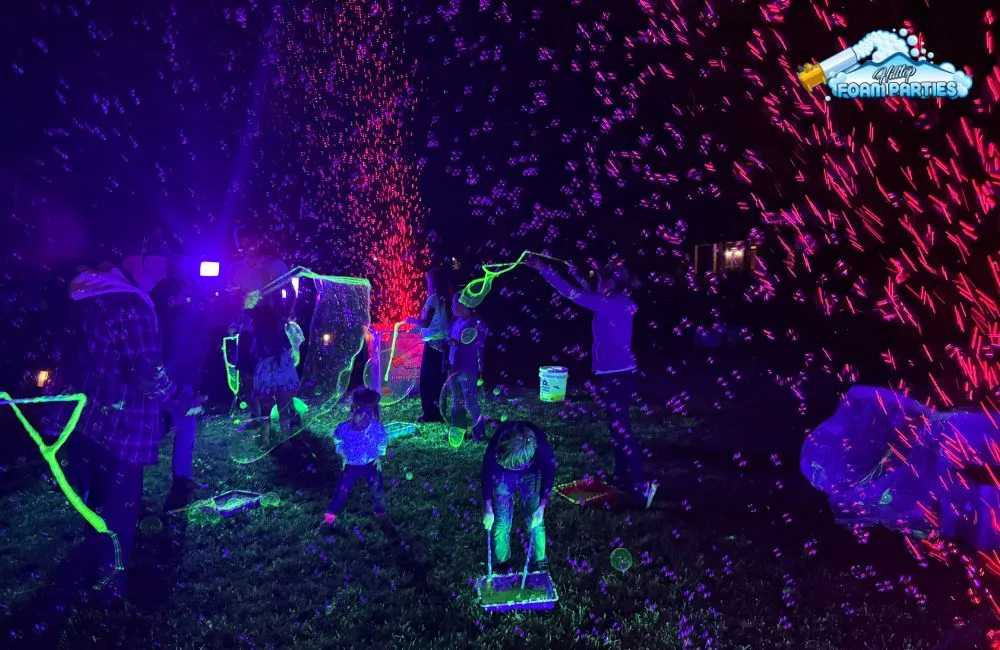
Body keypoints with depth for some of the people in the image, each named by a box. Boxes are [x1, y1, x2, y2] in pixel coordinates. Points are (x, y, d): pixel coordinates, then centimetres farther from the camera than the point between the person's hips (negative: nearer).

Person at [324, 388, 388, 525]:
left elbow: (384, 440, -3)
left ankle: (380, 513, 40)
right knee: (342, 490, 10)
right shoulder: (344, 428, -23)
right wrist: (343, 455, 2)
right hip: (351, 466, 0)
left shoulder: (377, 427, -26)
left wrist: (379, 456, -2)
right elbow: (337, 439, 1)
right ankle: (330, 516, 28)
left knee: (377, 490, 14)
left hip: (371, 465, 0)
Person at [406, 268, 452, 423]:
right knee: (438, 379, 14)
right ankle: (439, 413, 20)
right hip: (443, 343, 7)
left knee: (427, 380, 2)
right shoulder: (446, 299, 7)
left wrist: (411, 320, 0)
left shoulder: (433, 299, -14)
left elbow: (425, 323, -18)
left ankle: (430, 414, 5)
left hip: (433, 344, -7)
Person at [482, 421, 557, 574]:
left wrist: (541, 508, -15)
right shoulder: (495, 446, -36)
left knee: (536, 521, 0)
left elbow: (549, 474, -16)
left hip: (531, 475, 0)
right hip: (503, 476, 0)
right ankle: (502, 565, 18)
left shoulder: (541, 445, -37)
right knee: (501, 523, -1)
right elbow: (487, 474, -17)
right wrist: (488, 509, -10)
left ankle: (540, 564, 18)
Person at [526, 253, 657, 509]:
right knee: (619, 427, 18)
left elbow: (572, 294, -19)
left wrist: (543, 269, -15)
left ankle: (641, 486, -2)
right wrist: (577, 276, 30)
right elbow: (593, 296, 27)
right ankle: (622, 478, 30)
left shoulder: (610, 305, -18)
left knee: (620, 430, -5)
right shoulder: (621, 303, 8)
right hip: (623, 373, 10)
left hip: (614, 375, -10)